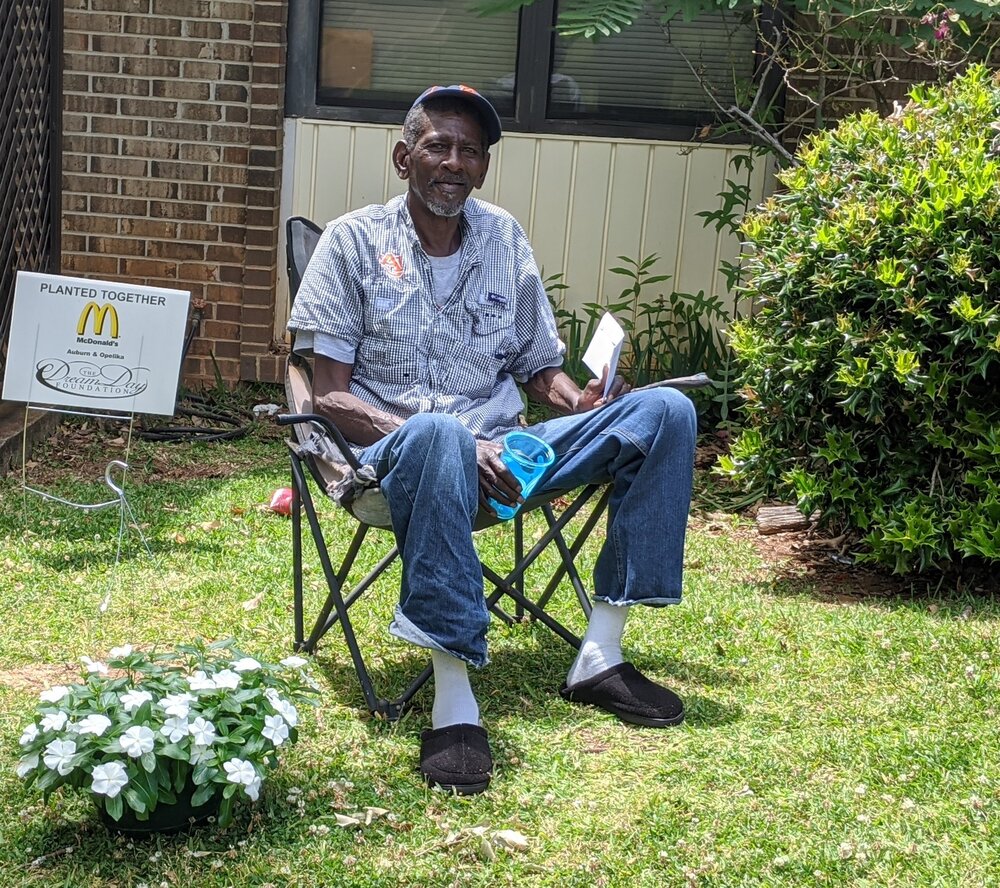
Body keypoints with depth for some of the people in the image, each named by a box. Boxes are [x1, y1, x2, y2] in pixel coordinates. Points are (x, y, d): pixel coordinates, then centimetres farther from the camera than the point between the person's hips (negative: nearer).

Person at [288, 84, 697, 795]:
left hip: (500, 455, 5)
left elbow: (542, 368, 18)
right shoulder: (355, 241, 1)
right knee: (435, 433, -42)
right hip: (394, 457, -5)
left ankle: (599, 656, -15)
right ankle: (454, 702, -42)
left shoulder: (504, 239, 14)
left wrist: (581, 400, -7)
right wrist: (439, 440, -20)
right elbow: (330, 395, -5)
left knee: (663, 410, -14)